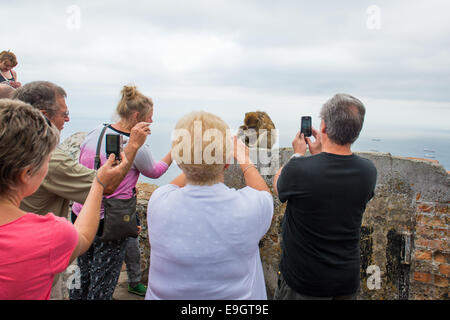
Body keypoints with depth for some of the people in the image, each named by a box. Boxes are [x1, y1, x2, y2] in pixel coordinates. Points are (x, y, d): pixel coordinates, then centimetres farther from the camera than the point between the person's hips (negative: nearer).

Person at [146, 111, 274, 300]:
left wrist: (197, 160, 10)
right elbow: (265, 194, -2)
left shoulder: (158, 203, -25)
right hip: (236, 294, 0)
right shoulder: (249, 207, -28)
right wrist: (245, 161, 10)